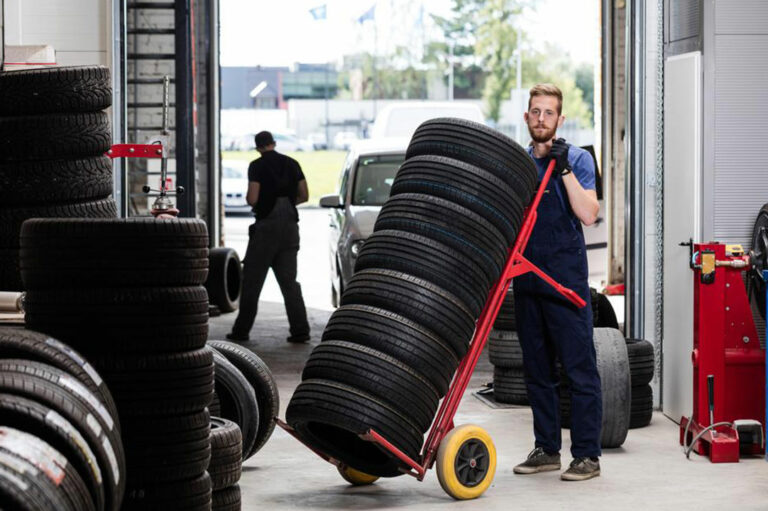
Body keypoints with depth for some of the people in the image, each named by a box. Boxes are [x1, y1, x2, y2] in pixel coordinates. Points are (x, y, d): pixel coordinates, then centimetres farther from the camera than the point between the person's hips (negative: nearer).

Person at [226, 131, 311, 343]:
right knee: (289, 280, 8)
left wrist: (248, 198, 9)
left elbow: (252, 198, -13)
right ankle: (300, 330, 1)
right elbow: (304, 195, 9)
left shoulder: (257, 166, -7)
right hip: (290, 224, 5)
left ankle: (242, 330, 5)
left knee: (252, 280, 3)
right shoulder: (292, 164, 8)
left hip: (267, 224, -5)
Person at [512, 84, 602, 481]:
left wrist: (564, 169, -18)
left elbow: (588, 214, -14)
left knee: (579, 369, -5)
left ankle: (587, 455, -2)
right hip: (527, 280, 6)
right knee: (537, 370, 11)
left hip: (566, 280, -6)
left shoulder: (576, 159, -2)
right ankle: (546, 449, 20)